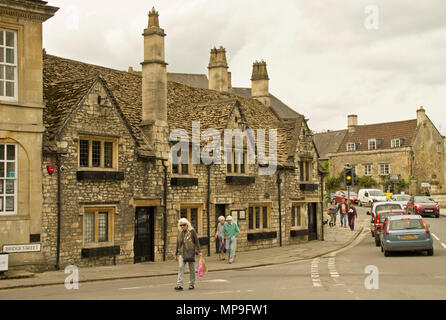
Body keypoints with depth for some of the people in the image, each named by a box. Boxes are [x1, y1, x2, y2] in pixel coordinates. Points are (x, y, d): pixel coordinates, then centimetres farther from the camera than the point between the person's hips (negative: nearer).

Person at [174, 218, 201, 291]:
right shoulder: (180, 233, 10)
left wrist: (199, 251, -11)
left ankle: (191, 284, 18)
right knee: (180, 267, -12)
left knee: (192, 269, 5)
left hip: (190, 252, -3)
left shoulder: (192, 231, -3)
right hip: (182, 252, 3)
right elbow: (178, 243, 17)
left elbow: (196, 241, -4)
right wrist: (176, 254, 18)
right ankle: (179, 285, -16)